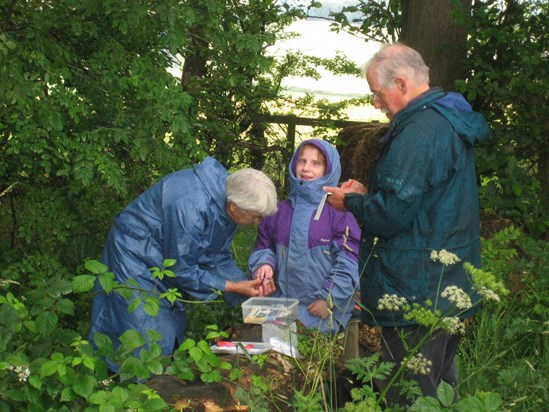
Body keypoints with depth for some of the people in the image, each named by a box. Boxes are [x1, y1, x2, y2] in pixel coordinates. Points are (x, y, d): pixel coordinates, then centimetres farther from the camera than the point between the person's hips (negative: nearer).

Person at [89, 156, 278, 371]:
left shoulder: (228, 198, -11)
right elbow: (181, 269, -26)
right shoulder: (190, 206, -37)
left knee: (171, 332, 12)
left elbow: (219, 256, 1)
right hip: (135, 257, -8)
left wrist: (246, 285, -14)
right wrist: (232, 287, -24)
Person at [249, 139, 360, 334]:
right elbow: (263, 247, 21)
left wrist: (328, 298, -11)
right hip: (282, 304, 4)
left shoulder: (339, 211, -2)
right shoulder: (281, 210, 14)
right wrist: (264, 263, -3)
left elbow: (348, 260, -6)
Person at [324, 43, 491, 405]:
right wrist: (367, 193, 12)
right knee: (442, 383, 22)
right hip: (452, 284, 11)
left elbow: (391, 213, -23)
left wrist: (351, 202, -5)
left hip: (418, 291, -11)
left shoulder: (419, 133, -22)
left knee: (409, 395, 0)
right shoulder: (451, 122, 11)